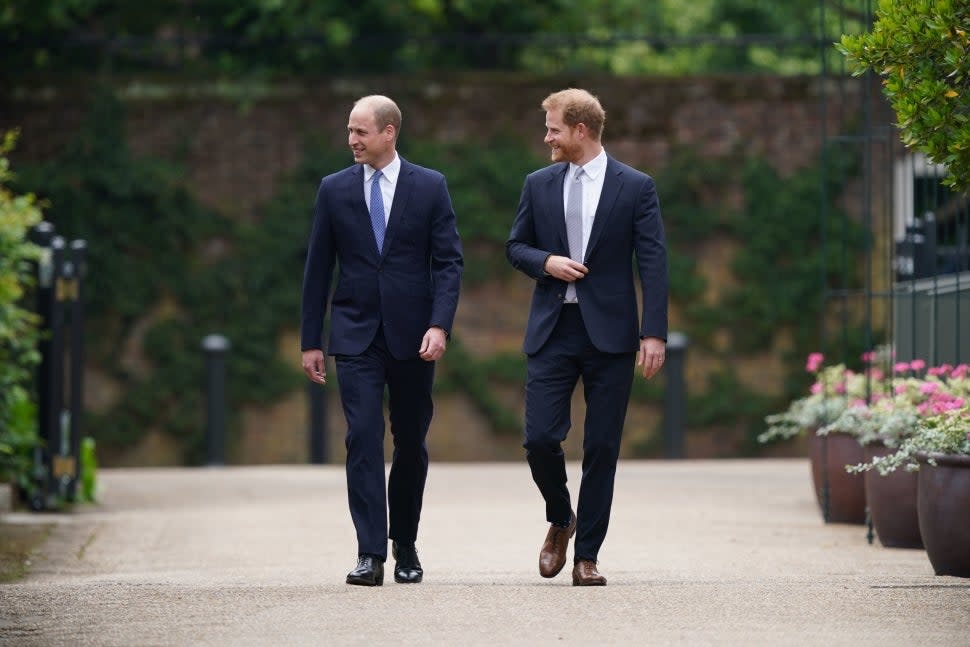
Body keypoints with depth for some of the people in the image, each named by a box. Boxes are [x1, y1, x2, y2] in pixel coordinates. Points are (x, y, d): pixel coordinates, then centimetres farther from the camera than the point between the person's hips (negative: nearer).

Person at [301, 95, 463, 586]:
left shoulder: (430, 187, 1)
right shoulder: (335, 189, 4)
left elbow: (449, 262, -2)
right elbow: (318, 268, 7)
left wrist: (439, 325, -15)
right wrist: (310, 341, 4)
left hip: (412, 337, 0)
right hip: (356, 335, 0)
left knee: (411, 443, 8)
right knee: (363, 439, -10)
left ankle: (405, 545, 25)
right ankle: (370, 554, -12)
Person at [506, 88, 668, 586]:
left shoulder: (635, 187, -1)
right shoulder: (539, 185, 9)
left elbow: (653, 263, -4)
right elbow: (515, 246, 16)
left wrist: (654, 334, -12)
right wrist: (545, 261, -7)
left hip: (609, 333, -2)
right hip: (552, 330, 2)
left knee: (602, 447, -1)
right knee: (540, 438, -6)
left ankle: (587, 555, 7)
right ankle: (560, 521, 21)